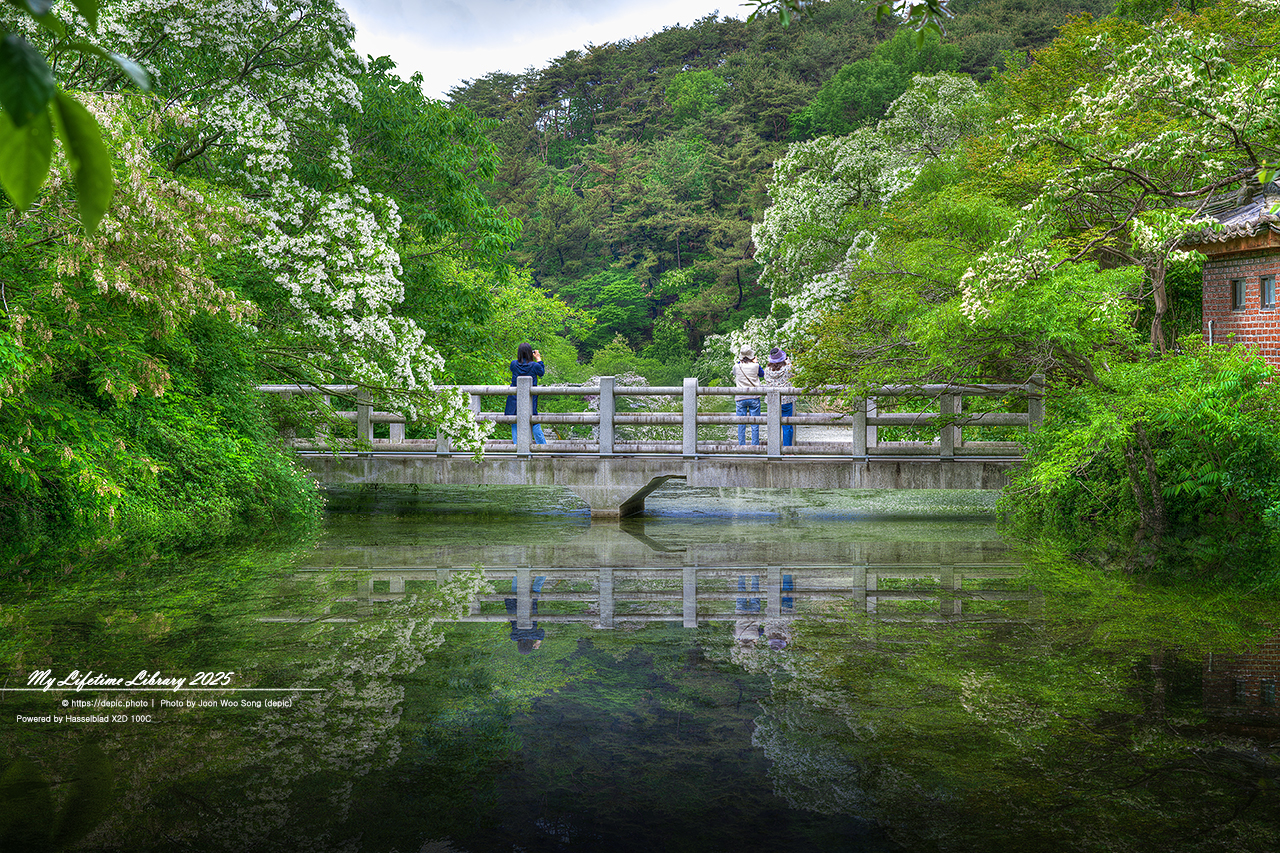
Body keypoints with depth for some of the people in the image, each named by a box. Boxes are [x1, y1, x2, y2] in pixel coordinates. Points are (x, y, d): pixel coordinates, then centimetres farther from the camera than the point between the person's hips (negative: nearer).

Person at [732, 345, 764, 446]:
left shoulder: (737, 367, -4)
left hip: (740, 398, 1)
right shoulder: (755, 366, -6)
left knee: (741, 424, 6)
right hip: (754, 398, -1)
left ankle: (741, 445, 6)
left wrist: (740, 361, 19)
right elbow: (762, 374, 15)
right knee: (755, 423, 4)